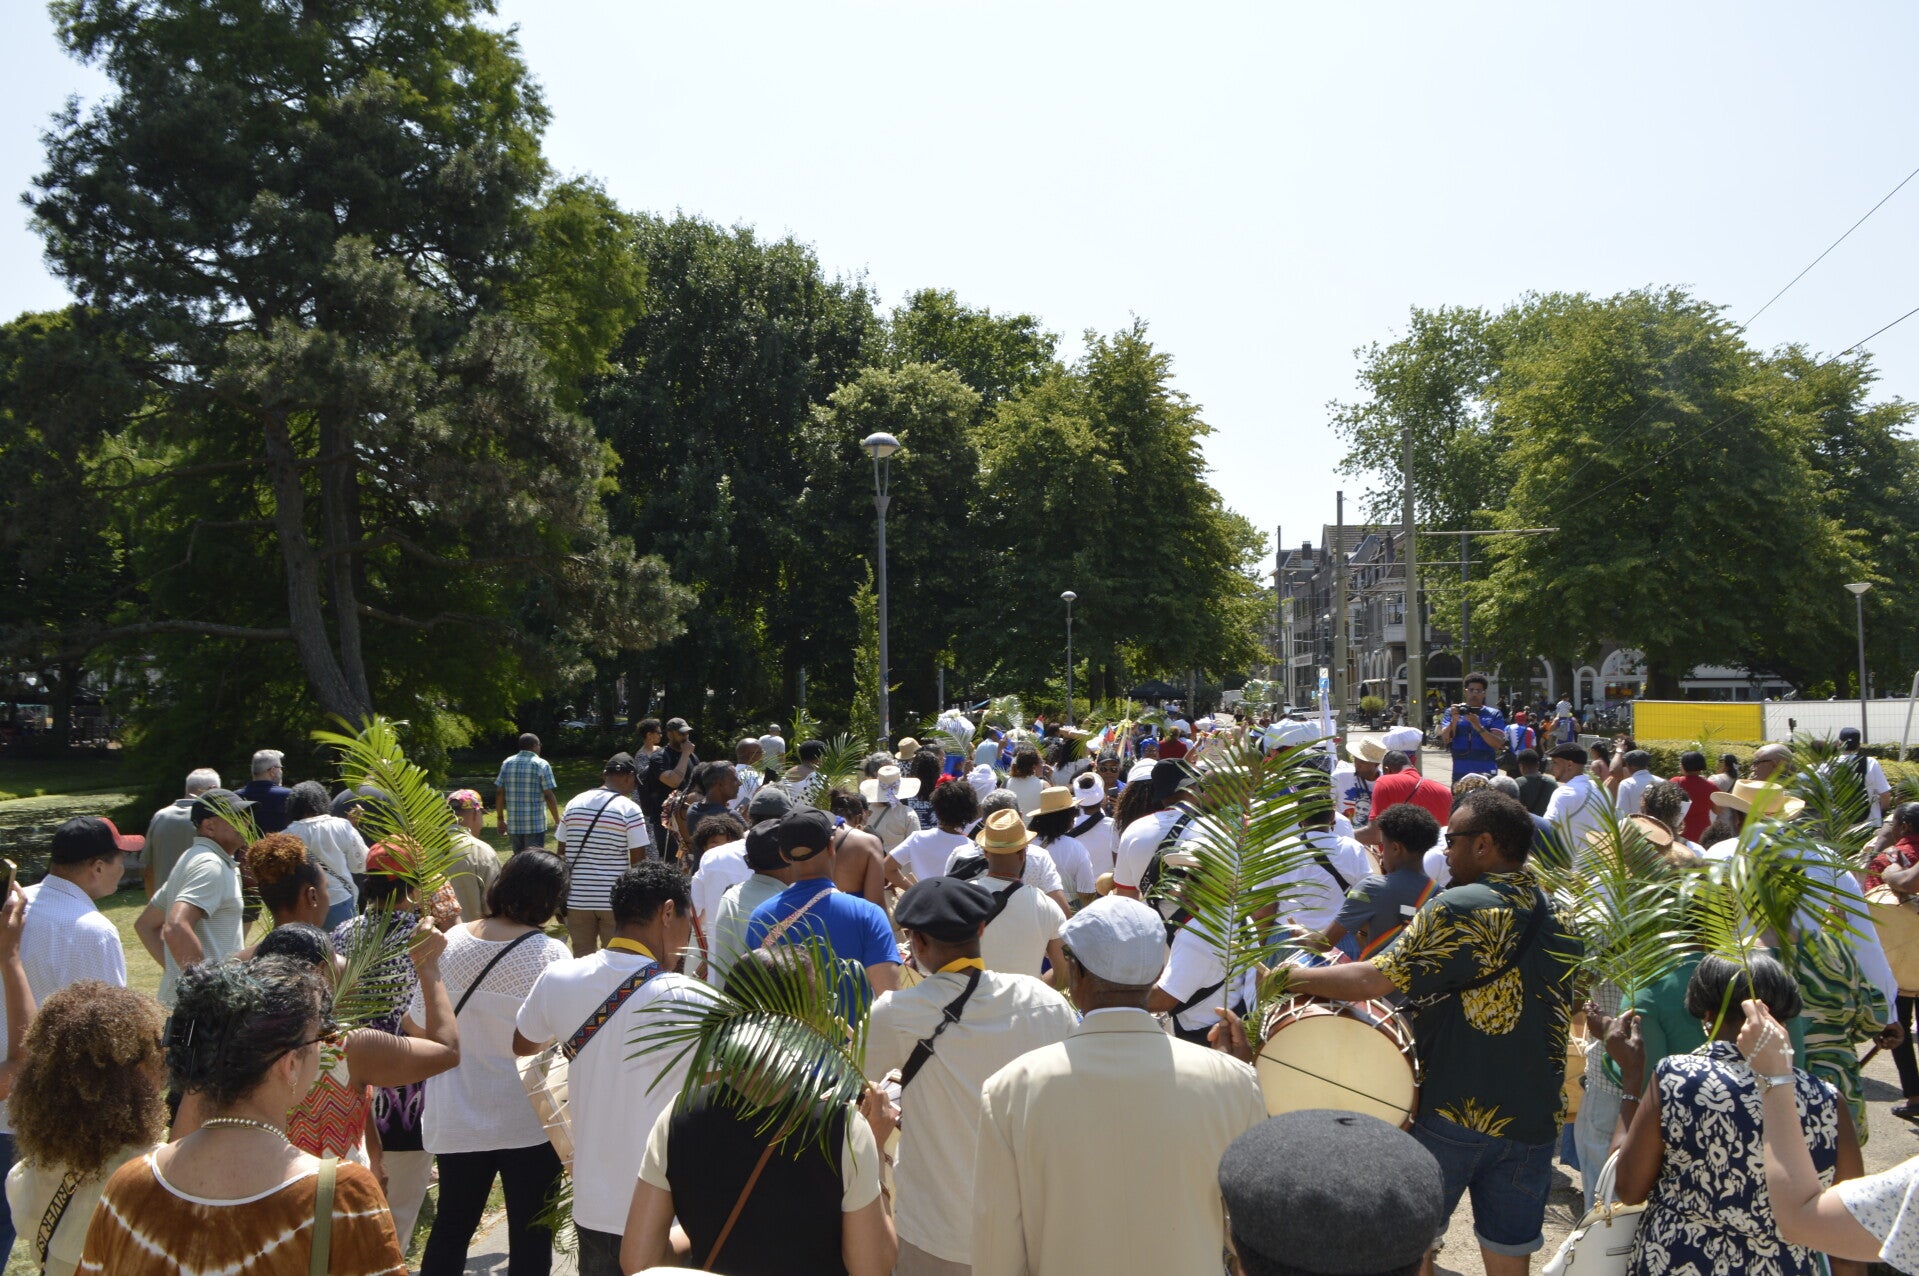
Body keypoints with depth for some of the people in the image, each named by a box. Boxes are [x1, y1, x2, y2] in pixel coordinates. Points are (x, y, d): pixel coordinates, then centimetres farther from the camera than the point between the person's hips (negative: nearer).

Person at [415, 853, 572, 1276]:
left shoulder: (450, 942, -6)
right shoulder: (549, 954, -17)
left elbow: (418, 1023, 2)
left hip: (458, 1114, 4)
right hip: (528, 1118, -4)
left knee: (452, 1224, 20)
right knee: (530, 1233, 10)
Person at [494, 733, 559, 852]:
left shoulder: (507, 763, 6)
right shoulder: (542, 765, -7)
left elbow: (499, 793, 5)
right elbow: (549, 796, -11)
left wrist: (500, 819, 12)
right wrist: (557, 821, -4)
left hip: (513, 824, 5)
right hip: (535, 825, -4)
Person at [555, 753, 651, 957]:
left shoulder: (574, 804, 4)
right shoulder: (629, 809, -10)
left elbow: (562, 853, 8)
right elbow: (638, 861, -10)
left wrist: (560, 896, 17)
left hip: (577, 898, 4)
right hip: (615, 900, -4)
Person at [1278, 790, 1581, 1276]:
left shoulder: (1459, 908, -16)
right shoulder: (1559, 920, 6)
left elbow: (1375, 981, -20)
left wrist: (1290, 977, -7)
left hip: (1451, 1113, -6)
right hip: (1534, 1122, 6)